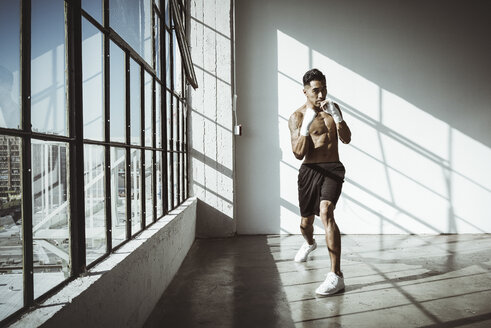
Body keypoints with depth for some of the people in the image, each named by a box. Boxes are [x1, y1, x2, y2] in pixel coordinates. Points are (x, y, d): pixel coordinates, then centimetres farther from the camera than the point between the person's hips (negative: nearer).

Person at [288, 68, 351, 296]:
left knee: (326, 212, -24)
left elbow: (347, 139, -2)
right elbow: (298, 153, -10)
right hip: (309, 171, 1)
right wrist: (306, 126, -22)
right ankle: (309, 243, 52)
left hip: (332, 169, -1)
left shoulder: (333, 108, 9)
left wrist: (336, 115, -15)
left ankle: (336, 275, -21)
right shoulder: (297, 117, -1)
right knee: (306, 221, 13)